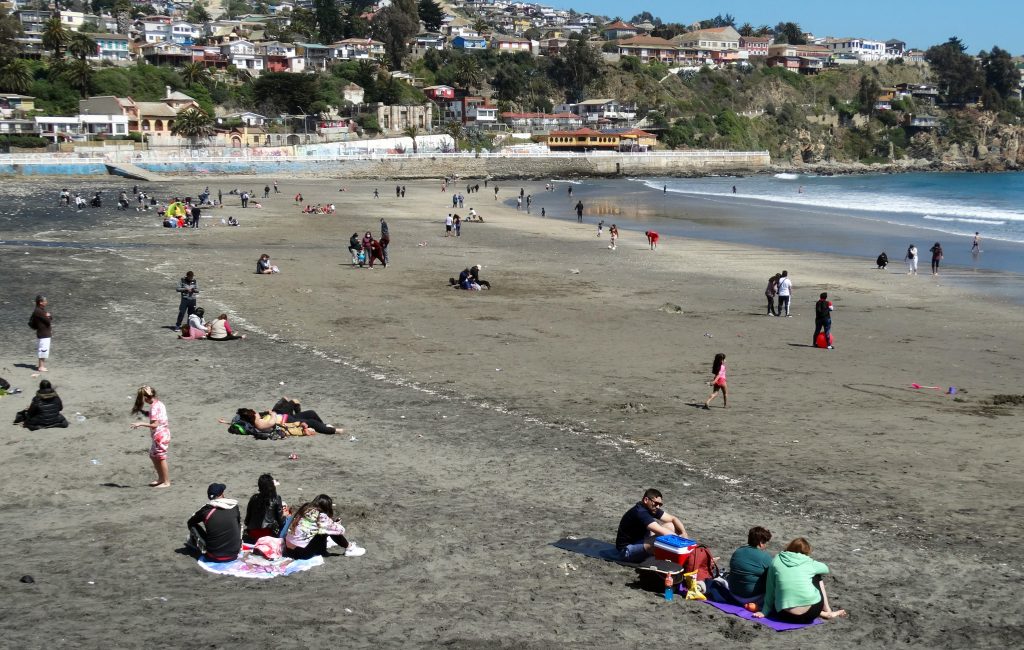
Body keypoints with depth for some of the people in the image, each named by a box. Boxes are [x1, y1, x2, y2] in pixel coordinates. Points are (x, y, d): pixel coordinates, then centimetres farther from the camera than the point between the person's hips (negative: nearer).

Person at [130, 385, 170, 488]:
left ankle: (166, 482, 6)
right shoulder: (159, 403, 9)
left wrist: (141, 424, -21)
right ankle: (160, 478, 28)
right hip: (164, 432, 10)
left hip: (160, 435, -10)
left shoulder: (154, 407, -18)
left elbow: (155, 425, -23)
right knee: (153, 456, 19)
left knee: (161, 458, -1)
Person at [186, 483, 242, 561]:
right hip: (234, 555, 2)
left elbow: (190, 522, 12)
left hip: (214, 557, -2)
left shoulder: (206, 510, -8)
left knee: (192, 525, 13)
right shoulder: (234, 506, -3)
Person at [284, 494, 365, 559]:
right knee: (331, 530, -2)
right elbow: (340, 530, -2)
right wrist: (335, 524, 17)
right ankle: (349, 548, 14)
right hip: (302, 552, -8)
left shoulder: (305, 509, 6)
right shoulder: (320, 516, -14)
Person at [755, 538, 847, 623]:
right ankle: (827, 611, 28)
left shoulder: (776, 561, 7)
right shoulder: (810, 563, 7)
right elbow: (826, 570, 30)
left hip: (787, 616, -1)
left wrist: (765, 612, 16)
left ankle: (822, 613, 18)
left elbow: (770, 590, 8)